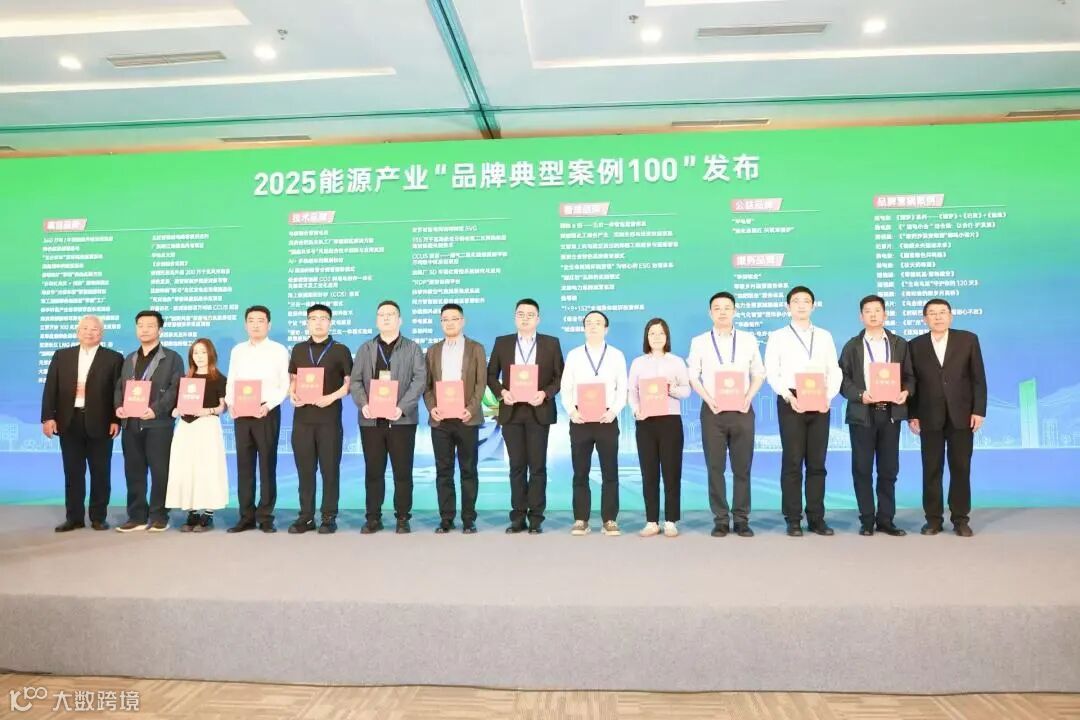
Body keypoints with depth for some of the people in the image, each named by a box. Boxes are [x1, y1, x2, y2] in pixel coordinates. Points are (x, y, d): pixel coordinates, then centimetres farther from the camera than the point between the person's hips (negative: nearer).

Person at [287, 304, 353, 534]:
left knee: (330, 469, 1)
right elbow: (292, 378, 18)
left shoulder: (340, 350, 2)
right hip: (302, 417, 3)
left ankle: (329, 517, 9)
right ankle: (306, 516, 15)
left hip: (329, 418, -3)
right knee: (304, 469, 6)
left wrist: (332, 397, -14)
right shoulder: (298, 349, 13)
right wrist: (292, 394, -3)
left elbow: (349, 382, 1)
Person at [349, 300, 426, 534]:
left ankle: (403, 518, 10)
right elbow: (356, 380, 8)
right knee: (373, 471, 6)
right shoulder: (366, 348, 15)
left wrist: (402, 407, -17)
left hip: (402, 419, -2)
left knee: (403, 471, 1)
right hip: (371, 419, 2)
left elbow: (420, 380, -4)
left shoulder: (412, 348, 7)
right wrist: (363, 404, -11)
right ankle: (373, 518, 14)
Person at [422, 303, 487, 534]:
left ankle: (468, 519, 9)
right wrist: (431, 407, -7)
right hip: (439, 419, 2)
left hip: (467, 418, -2)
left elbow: (481, 383, 0)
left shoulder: (476, 348, 6)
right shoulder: (433, 350, 13)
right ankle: (446, 518, 11)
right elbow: (426, 384, 10)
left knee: (468, 470, 2)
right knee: (443, 471, 4)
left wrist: (471, 408, -14)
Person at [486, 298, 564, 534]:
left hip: (539, 412, -1)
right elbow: (491, 375, 9)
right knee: (516, 466, 5)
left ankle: (536, 518, 8)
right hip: (511, 412, 1)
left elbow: (560, 376, 3)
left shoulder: (551, 343, 5)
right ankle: (518, 517, 11)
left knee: (537, 466, 1)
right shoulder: (502, 343, 8)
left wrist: (545, 393, -13)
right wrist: (501, 392, -9)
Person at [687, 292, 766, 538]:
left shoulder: (749, 339, 9)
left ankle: (741, 519, 11)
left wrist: (749, 397, -6)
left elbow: (759, 373, 10)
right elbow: (692, 376, 4)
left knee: (742, 467, 3)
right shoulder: (699, 342, 6)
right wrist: (708, 399, -10)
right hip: (712, 411, -1)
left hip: (742, 410, 1)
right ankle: (720, 519, 9)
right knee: (715, 467, 1)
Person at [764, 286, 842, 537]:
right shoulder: (778, 336, 7)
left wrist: (828, 396, -7)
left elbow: (834, 371, 9)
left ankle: (816, 518, 12)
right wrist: (788, 396, -14)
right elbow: (771, 373, -1)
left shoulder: (825, 336, 15)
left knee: (817, 463, 5)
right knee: (792, 462, -1)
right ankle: (793, 519, 4)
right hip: (790, 402, -2)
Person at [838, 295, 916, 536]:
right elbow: (842, 379, 0)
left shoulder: (900, 344, 11)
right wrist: (860, 395, -16)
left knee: (889, 469, 5)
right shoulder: (852, 346, 6)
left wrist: (906, 392, -11)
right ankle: (867, 520, 10)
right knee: (862, 469, 2)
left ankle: (886, 519, 14)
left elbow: (909, 376, 9)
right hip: (862, 414, -1)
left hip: (891, 413, 2)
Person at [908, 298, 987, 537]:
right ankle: (933, 519, 11)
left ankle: (960, 519, 14)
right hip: (929, 416, 0)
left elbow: (978, 378, 2)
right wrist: (912, 415, -2)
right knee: (932, 469, 3)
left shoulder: (968, 339, 4)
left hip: (961, 414, 0)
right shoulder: (915, 345, 4)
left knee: (961, 468, 4)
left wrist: (979, 410, -5)